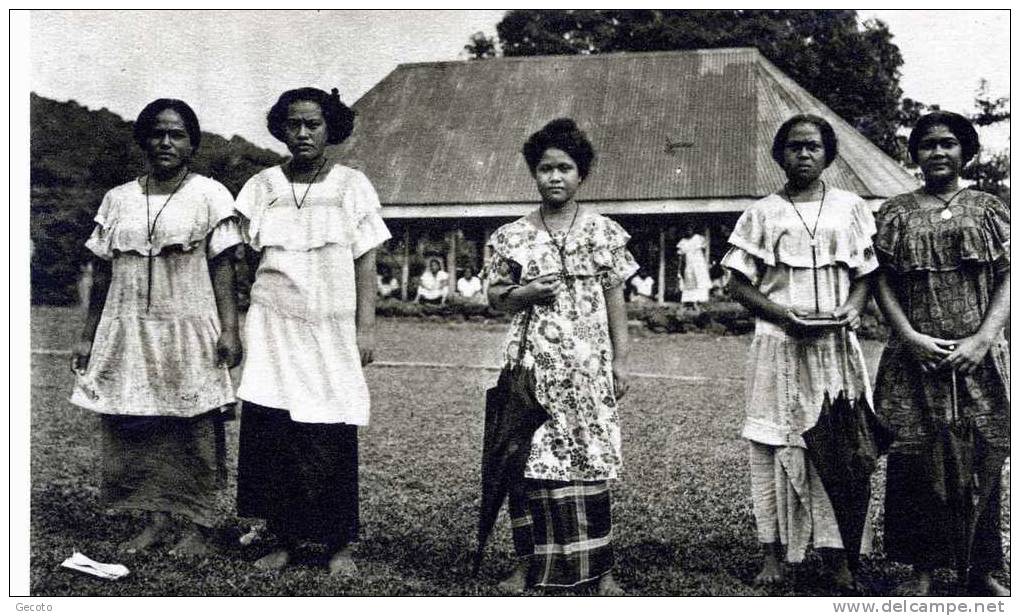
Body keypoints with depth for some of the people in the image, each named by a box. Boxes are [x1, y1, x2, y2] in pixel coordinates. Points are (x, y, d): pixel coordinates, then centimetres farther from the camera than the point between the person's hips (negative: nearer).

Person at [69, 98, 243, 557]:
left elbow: (222, 267, -3)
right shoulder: (118, 199, 11)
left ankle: (198, 527, 9)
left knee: (195, 432, -1)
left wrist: (230, 328, -11)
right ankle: (156, 521, 17)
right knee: (133, 430, 4)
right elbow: (102, 274, 13)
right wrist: (87, 338, 11)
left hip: (190, 332, -4)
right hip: (128, 333, 4)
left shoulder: (209, 195, 1)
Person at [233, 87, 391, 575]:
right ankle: (283, 540, 12)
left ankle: (340, 545, 10)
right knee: (270, 435, -2)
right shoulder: (262, 187, 9)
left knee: (332, 442, -3)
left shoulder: (352, 186, 5)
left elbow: (366, 263, 4)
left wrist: (366, 327, -2)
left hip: (332, 329, -1)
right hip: (273, 328, 2)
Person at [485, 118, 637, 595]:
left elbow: (615, 299, 6)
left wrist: (621, 360, 2)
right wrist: (525, 293, -10)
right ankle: (527, 563, 14)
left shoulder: (604, 231, 5)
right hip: (531, 363, 1)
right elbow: (494, 296, 11)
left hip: (588, 364, 0)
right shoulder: (512, 236, 5)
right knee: (528, 462, 1)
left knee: (591, 462, 2)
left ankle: (600, 569, 13)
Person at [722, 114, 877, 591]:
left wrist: (854, 307, -10)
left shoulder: (850, 207, 10)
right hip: (779, 346, -1)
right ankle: (773, 552, 8)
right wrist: (784, 314, -14)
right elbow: (738, 285, 2)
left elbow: (866, 274, 12)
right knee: (774, 446, 0)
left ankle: (837, 555, 8)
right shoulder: (762, 214, 5)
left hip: (836, 345, 1)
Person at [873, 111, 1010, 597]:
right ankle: (924, 569, 11)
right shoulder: (895, 214, 7)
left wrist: (981, 340, -11)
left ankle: (983, 570, 18)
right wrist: (912, 337, -11)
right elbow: (883, 283, 2)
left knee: (982, 462, 5)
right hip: (915, 357, 0)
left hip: (979, 355, 1)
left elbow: (1008, 280, 2)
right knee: (915, 461, -1)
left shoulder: (989, 209, 8)